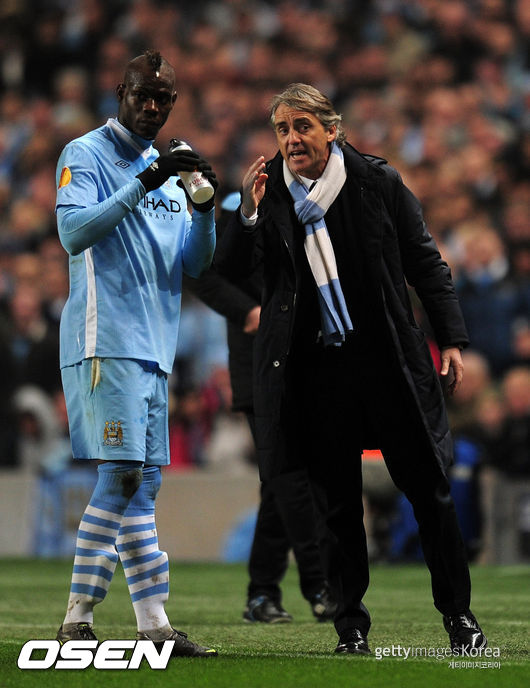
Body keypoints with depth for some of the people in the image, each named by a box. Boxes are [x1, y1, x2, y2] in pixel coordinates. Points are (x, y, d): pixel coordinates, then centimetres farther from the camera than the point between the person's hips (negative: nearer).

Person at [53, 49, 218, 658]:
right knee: (126, 474, -13)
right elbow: (73, 232, -16)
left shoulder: (166, 171, 21)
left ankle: (78, 620, 8)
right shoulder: (85, 155, 0)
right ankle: (155, 624, -15)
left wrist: (204, 210, -3)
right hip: (105, 339, -8)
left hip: (154, 346, 8)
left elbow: (195, 264, 16)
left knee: (135, 480, 5)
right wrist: (144, 186, -23)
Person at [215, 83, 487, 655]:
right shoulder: (268, 191, 2)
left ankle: (458, 614, 15)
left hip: (387, 359, 0)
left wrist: (451, 338, 1)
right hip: (314, 367, 1)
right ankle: (351, 624, 14)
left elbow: (425, 263, 5)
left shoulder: (378, 182, 0)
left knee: (428, 489, 3)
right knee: (337, 501, 4)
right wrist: (247, 213, -17)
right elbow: (229, 268, 0)